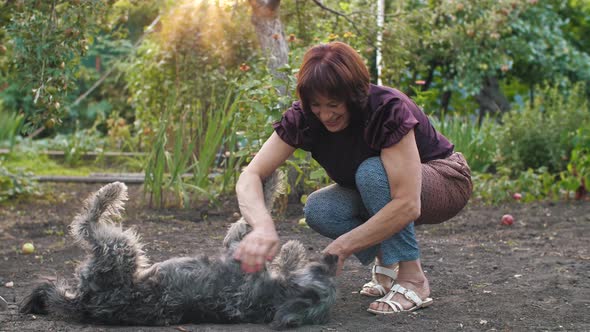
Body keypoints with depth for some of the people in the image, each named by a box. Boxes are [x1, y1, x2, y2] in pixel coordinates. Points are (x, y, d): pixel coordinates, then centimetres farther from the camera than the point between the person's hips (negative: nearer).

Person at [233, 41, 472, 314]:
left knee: (372, 171, -34)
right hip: (379, 191, 5)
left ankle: (413, 281, -22)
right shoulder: (303, 117, -19)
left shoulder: (389, 110, -34)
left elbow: (407, 205, -40)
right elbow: (251, 175, -27)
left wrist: (341, 247, -39)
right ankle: (386, 259, 1)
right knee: (318, 209, -22)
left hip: (444, 181, -5)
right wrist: (262, 226, -47)